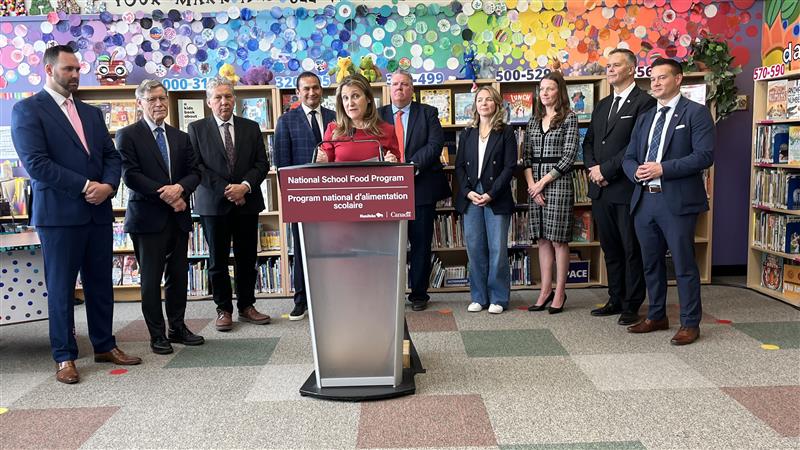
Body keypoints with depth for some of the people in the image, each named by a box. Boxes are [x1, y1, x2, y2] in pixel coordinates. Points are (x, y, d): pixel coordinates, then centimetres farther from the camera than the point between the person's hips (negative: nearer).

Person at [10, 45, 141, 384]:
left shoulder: (91, 113, 16)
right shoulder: (27, 110, -3)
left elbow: (111, 156, 12)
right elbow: (36, 163, -13)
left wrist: (108, 185, -8)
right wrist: (85, 186, -15)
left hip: (98, 212, 6)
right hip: (59, 213, -5)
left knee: (101, 284, 11)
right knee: (61, 288, 3)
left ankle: (104, 346, 23)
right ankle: (64, 357, 14)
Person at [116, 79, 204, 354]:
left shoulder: (181, 137, 14)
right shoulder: (128, 135, -1)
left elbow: (195, 173, 8)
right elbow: (130, 175, -11)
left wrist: (180, 187, -13)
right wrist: (164, 194, -15)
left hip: (178, 217, 5)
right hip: (148, 217, -4)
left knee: (178, 276, 10)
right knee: (151, 278, 3)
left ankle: (177, 327, 23)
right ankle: (157, 334, 12)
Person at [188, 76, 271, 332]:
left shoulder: (251, 128, 10)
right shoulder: (197, 129, 4)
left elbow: (262, 163, 5)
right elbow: (196, 166, -4)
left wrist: (245, 186, -13)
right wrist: (226, 190, -13)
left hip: (247, 202, 2)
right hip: (214, 203, -2)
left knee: (247, 258, 7)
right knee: (218, 260, 5)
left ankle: (246, 306, 19)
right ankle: (223, 309, 16)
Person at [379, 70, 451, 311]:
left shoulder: (428, 113, 6)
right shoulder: (379, 115, 10)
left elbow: (435, 145, -6)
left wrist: (413, 165, -18)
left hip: (422, 187, -1)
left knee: (421, 244, 5)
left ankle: (419, 294, 16)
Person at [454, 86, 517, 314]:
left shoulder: (506, 132, 2)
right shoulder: (467, 133, 14)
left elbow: (510, 167, -4)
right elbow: (459, 165, 10)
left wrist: (491, 194, -13)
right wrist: (468, 192, -6)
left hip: (496, 198, -3)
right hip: (470, 196, 3)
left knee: (497, 249, -2)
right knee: (474, 248, 4)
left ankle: (498, 298, 9)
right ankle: (478, 297, 14)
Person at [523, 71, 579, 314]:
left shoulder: (569, 118, -1)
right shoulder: (534, 120, 15)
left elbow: (569, 155, -8)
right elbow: (526, 155, 11)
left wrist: (544, 181, -12)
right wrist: (531, 183, -4)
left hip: (558, 182, -5)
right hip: (534, 184, 5)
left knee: (558, 239, -2)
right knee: (542, 239, 8)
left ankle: (559, 293, 7)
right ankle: (545, 291, 14)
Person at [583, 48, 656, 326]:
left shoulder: (644, 102, -7)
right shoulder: (602, 106, 18)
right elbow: (589, 142, 17)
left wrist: (606, 169, -15)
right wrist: (592, 167, -2)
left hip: (627, 188, -7)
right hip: (601, 189, 7)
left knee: (632, 250, 2)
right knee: (610, 249, 14)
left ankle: (631, 306, 12)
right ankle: (616, 300, 25)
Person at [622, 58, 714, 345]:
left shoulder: (696, 113, -2)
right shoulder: (644, 119, 18)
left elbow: (704, 155, -13)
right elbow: (629, 158, 17)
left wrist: (663, 168, -18)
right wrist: (636, 171, -6)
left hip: (677, 201, -6)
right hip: (645, 200, 7)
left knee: (684, 265, 0)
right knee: (651, 264, 14)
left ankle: (690, 324, 11)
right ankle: (656, 317, 28)